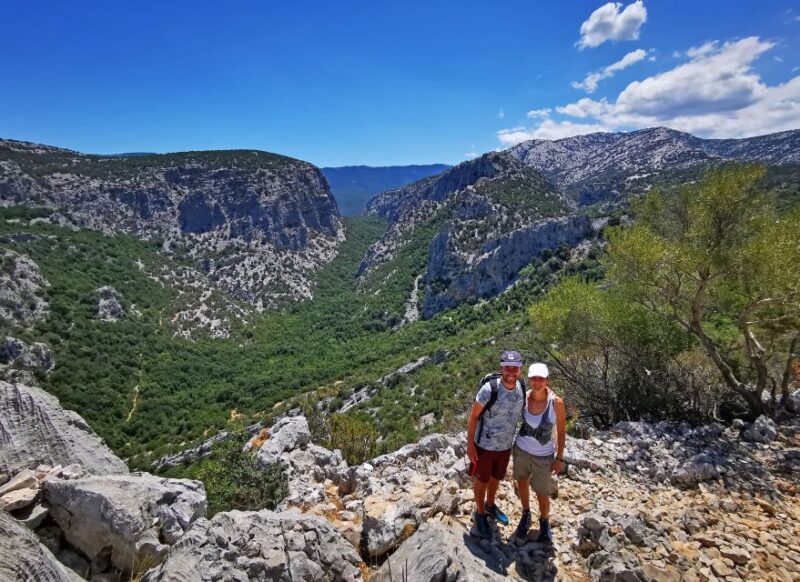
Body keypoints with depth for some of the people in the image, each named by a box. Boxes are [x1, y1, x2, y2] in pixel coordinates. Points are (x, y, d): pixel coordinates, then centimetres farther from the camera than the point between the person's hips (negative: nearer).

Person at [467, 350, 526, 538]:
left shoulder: (522, 388, -12)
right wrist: (470, 444, -15)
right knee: (481, 480, 16)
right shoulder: (489, 389, -28)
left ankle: (490, 505, 51)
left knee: (496, 478, 26)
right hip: (484, 445, -5)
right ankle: (480, 513, 39)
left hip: (506, 445, 5)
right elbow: (473, 416, -17)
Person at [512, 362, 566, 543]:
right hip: (521, 449, 3)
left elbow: (562, 432, -10)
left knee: (542, 494, 11)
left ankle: (544, 522, 42)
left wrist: (559, 458, -6)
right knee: (522, 484, 19)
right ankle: (525, 515, 48)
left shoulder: (556, 402, -21)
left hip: (543, 455, -2)